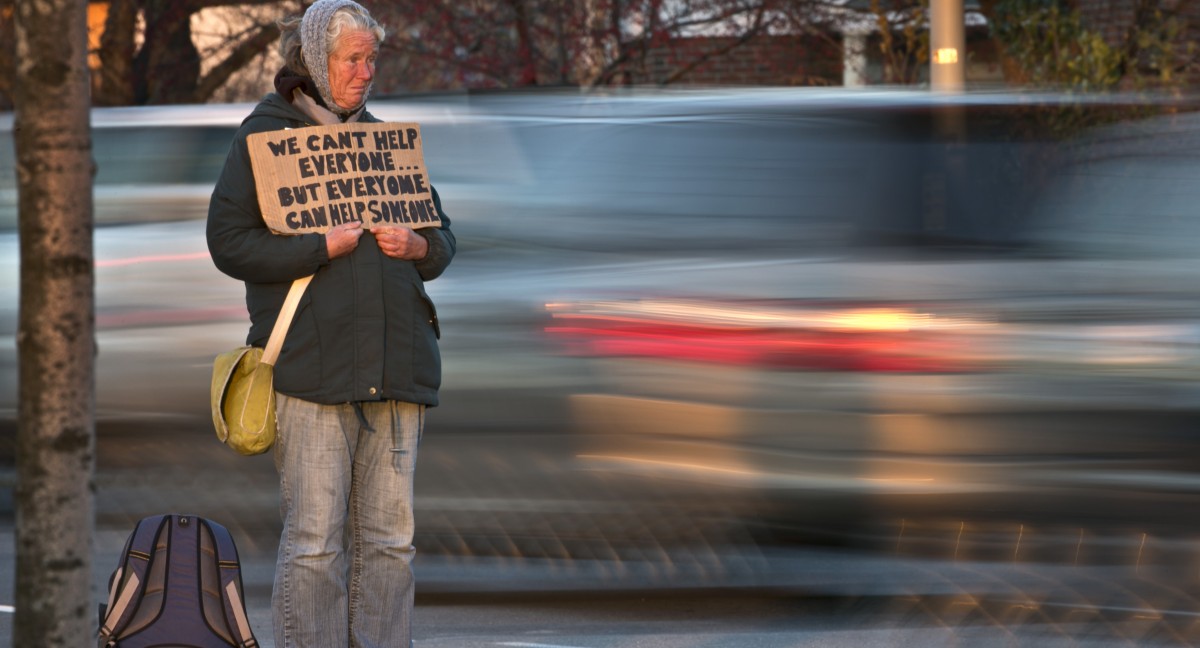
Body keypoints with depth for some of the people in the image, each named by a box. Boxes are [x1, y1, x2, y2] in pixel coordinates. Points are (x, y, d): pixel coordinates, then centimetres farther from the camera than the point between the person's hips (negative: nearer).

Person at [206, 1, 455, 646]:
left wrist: (416, 246, -1)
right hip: (312, 366, -5)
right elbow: (229, 242, -6)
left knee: (389, 538, 4)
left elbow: (442, 235, 23)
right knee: (315, 539, -8)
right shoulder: (263, 135, 2)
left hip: (394, 367, 5)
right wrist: (324, 246, -13)